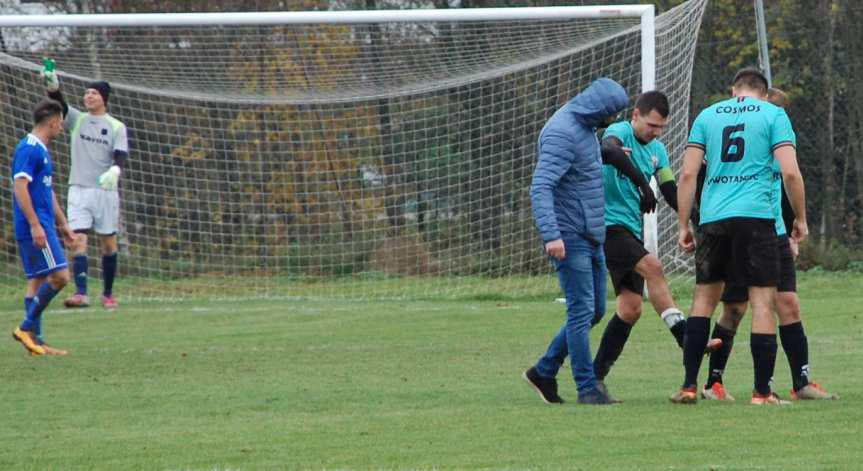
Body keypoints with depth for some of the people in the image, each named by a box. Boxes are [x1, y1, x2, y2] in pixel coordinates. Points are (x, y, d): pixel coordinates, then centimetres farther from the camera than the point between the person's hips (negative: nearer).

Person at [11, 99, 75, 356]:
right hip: (35, 228, -10)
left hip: (42, 227, 10)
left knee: (37, 281, 9)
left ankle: (35, 340, 10)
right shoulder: (28, 149, -13)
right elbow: (20, 187, -21)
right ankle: (27, 327, -9)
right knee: (59, 275, -13)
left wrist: (62, 224, 27)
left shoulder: (41, 150, 18)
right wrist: (35, 225, -24)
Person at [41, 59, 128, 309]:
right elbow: (59, 103, -11)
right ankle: (81, 293, -20)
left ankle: (108, 293, 19)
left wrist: (114, 171, -33)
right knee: (78, 240, -13)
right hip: (79, 190, 1)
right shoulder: (76, 119, 6)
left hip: (105, 190, -1)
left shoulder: (116, 127, 1)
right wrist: (53, 86, -33)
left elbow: (120, 155, -11)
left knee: (109, 243, 6)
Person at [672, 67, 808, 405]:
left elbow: (687, 174, 7)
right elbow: (790, 172, -5)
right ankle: (762, 392, -2)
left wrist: (683, 225, 12)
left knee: (705, 296, 13)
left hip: (713, 217, 3)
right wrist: (800, 219, 6)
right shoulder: (773, 115, 6)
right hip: (757, 216, -3)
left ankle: (689, 385, 9)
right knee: (762, 300, 0)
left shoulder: (707, 116, 14)